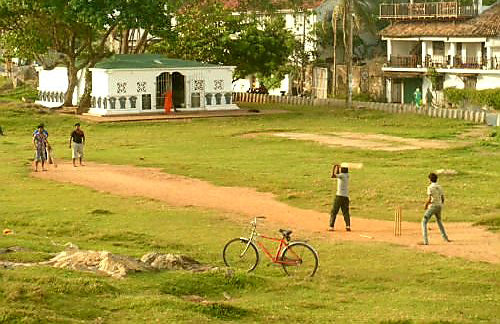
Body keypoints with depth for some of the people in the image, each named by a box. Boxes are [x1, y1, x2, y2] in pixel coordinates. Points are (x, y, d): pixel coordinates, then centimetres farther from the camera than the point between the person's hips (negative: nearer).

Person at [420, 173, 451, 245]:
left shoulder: (430, 187, -11)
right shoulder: (440, 187, 10)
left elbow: (429, 199, -19)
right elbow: (443, 199, 14)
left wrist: (425, 205, -4)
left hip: (432, 206, -7)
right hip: (439, 206, 7)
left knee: (424, 222, -4)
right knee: (439, 221, 29)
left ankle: (425, 241, -16)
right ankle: (445, 238, 36)